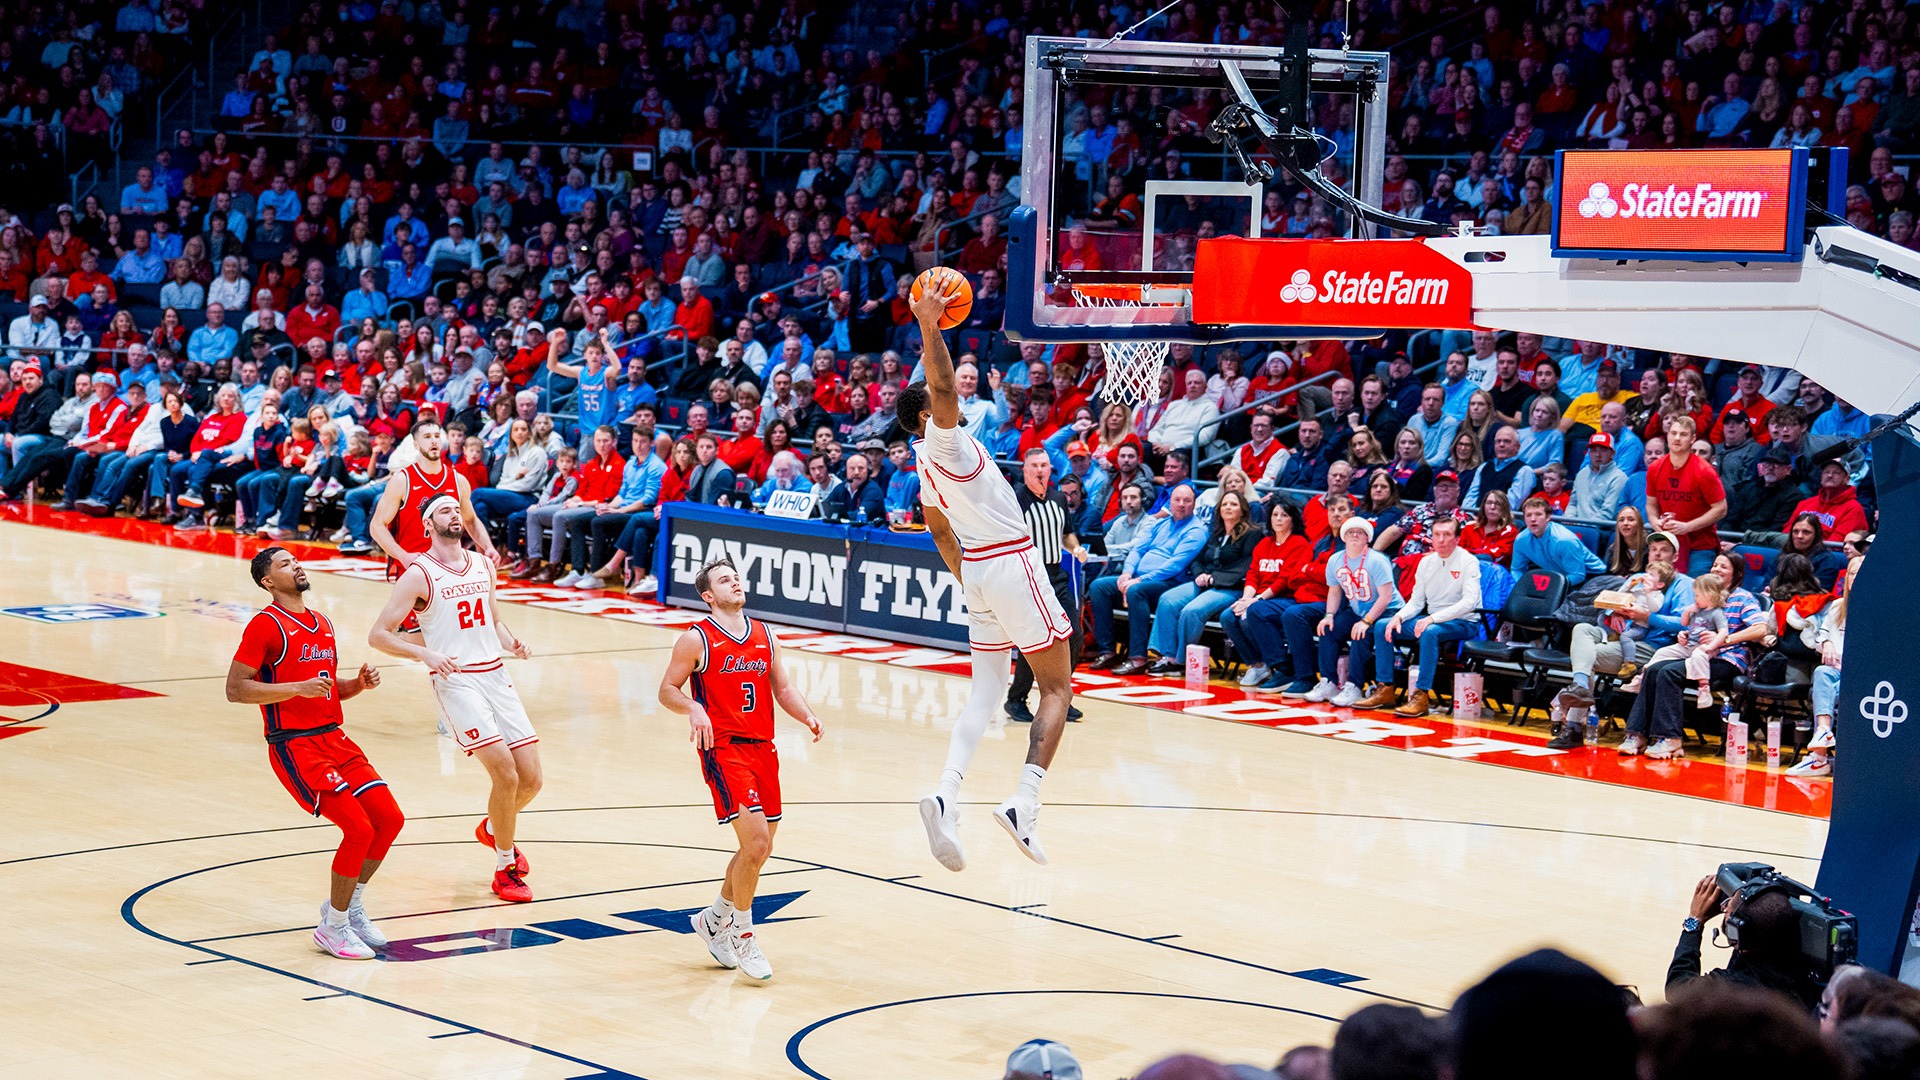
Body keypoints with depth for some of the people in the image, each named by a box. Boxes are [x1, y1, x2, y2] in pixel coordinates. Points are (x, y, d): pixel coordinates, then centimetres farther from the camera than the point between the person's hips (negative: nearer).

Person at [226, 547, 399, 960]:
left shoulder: (323, 624, 16)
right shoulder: (266, 624, -9)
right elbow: (235, 689, -14)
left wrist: (359, 684, 5)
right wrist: (298, 688, -22)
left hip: (334, 738, 8)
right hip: (294, 747, -8)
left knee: (389, 819, 2)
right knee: (359, 828, -17)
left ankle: (350, 906, 20)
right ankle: (333, 927, -2)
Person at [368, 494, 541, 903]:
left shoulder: (482, 566, 12)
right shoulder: (419, 574, -6)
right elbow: (379, 635, -8)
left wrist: (510, 641, 4)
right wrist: (425, 653, -22)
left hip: (496, 675, 6)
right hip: (456, 681, -6)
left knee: (531, 778, 2)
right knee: (506, 774, -17)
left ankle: (493, 829, 34)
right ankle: (506, 869, 2)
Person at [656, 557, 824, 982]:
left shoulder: (764, 635, 12)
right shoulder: (697, 639, -5)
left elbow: (782, 687, 15)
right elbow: (667, 690, -2)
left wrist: (807, 715, -3)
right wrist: (693, 709, -22)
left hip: (762, 748, 7)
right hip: (723, 750, -7)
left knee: (759, 848, 11)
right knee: (756, 841, -17)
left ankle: (715, 919, 33)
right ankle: (742, 935, -1)